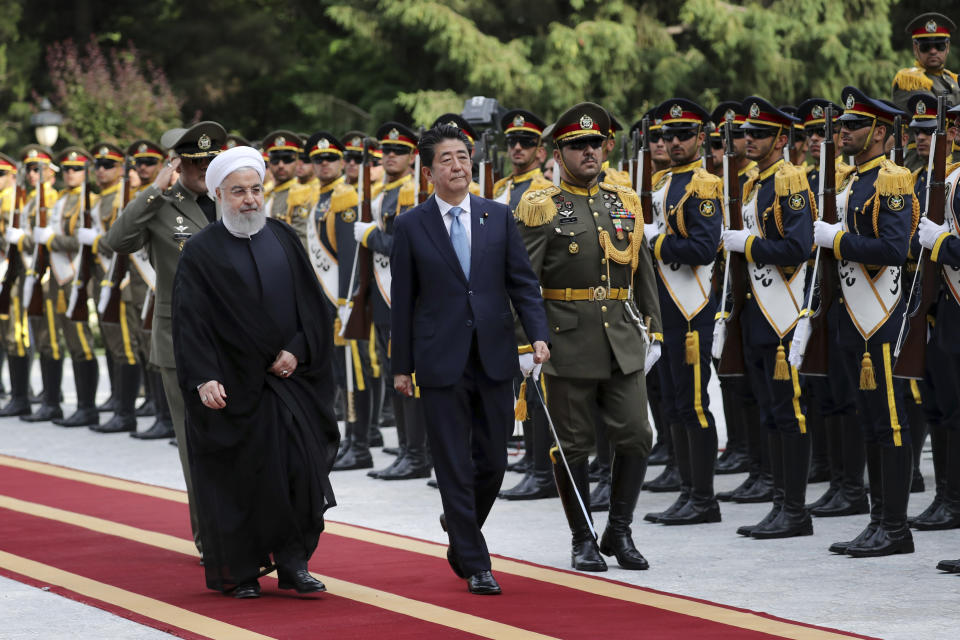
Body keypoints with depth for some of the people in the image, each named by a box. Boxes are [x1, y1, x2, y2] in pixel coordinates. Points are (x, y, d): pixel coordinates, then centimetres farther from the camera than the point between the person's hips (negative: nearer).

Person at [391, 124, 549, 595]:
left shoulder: (498, 217, 7)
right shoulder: (411, 226, 0)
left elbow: (522, 282, 6)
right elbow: (403, 301, 2)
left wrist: (538, 335, -8)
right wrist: (402, 365, 2)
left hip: (494, 357, 2)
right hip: (441, 361, -2)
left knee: (493, 461, 6)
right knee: (455, 466, -1)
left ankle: (460, 531, 33)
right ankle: (475, 565, 5)